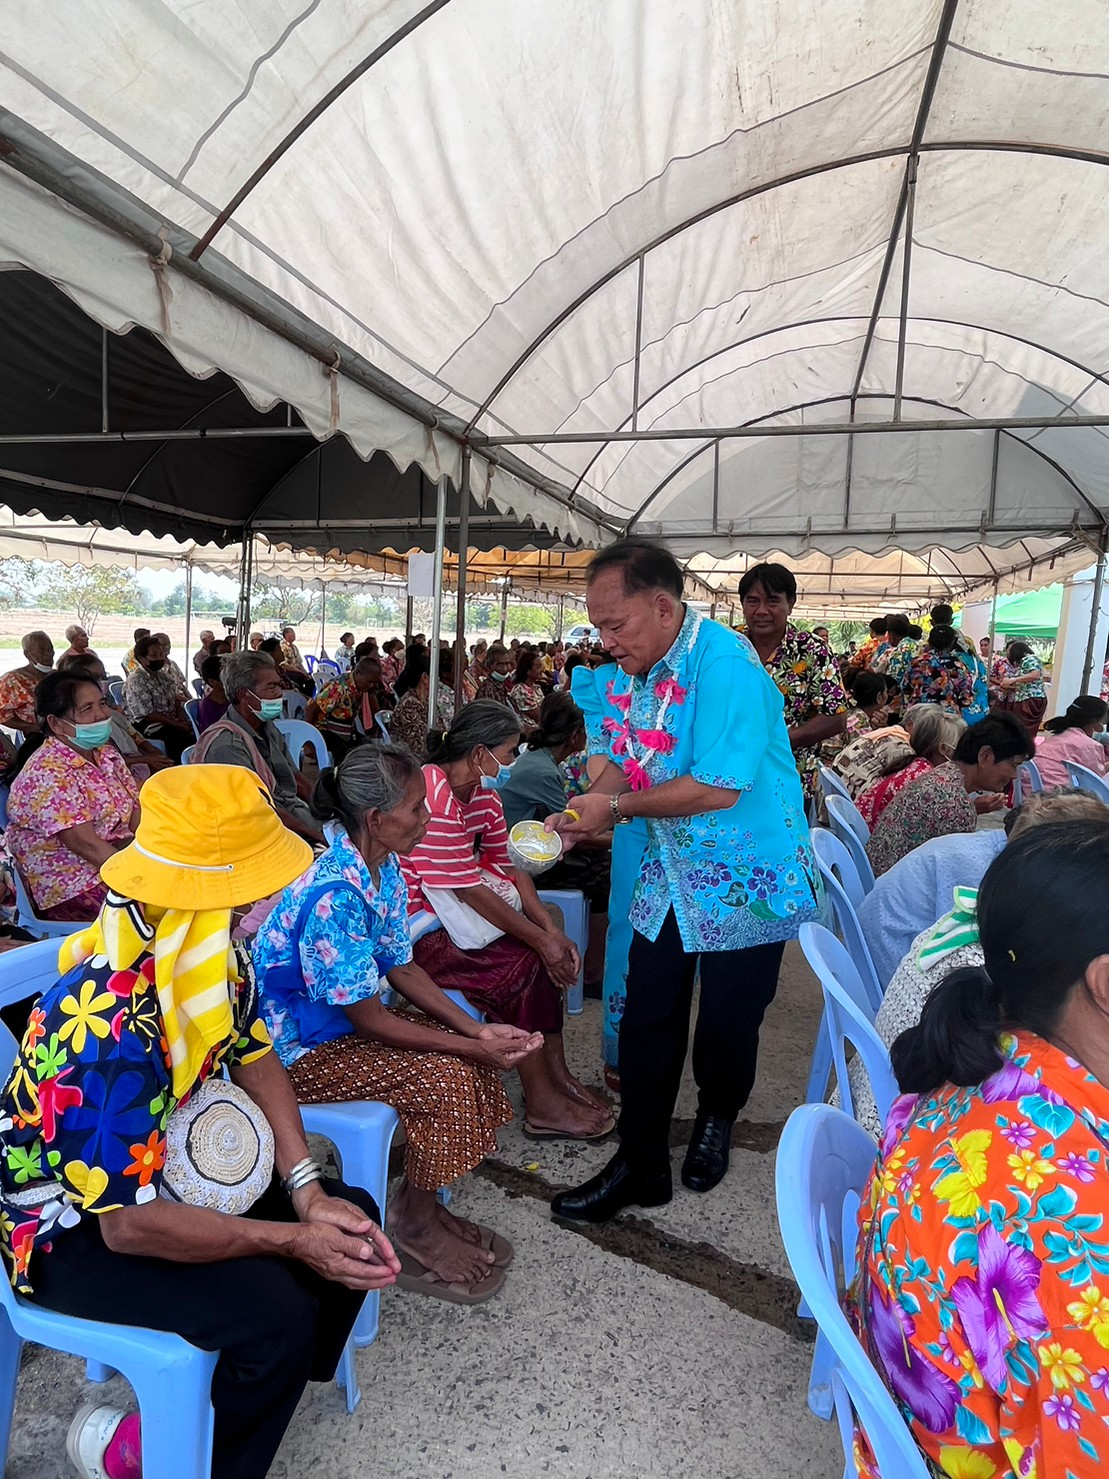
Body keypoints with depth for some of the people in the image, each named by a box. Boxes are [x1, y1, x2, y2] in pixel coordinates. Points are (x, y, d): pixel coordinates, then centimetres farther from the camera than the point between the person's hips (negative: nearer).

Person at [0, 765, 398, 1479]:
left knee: (352, 1218, 0)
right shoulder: (109, 1028, -37)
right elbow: (128, 1222, -30)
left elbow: (255, 1060, -2)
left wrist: (310, 1194, -12)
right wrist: (293, 1239, -23)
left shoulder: (213, 954, -12)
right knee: (279, 1313, -22)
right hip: (78, 1224, -7)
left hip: (170, 1166, 8)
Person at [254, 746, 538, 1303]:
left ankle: (420, 1209, 14)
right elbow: (365, 1018, -26)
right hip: (299, 1048, -8)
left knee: (472, 1057, -3)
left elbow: (403, 967, 2)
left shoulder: (383, 868, -4)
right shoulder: (334, 896, -32)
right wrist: (471, 1047, -20)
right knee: (447, 1078, -19)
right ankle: (414, 1236, 6)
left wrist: (478, 1030, -8)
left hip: (346, 1021, 8)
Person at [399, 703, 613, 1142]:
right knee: (520, 964, -19)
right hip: (412, 929, -9)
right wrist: (541, 940, -19)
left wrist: (552, 931, -9)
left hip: (450, 909, 9)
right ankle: (541, 1105, -4)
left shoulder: (483, 792, 3)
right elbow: (470, 891, -25)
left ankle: (556, 1075, 7)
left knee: (543, 951, -4)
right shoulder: (434, 797, -27)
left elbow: (510, 866, 2)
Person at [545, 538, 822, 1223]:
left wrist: (616, 807, -21)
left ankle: (717, 1121, 42)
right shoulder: (632, 667, 1)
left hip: (747, 877, -6)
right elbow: (624, 759, 8)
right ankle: (641, 1167, 25)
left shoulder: (724, 663, -26)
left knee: (727, 1023, 11)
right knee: (647, 1018, 9)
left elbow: (719, 787, -29)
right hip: (671, 876, 7)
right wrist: (580, 812, -11)